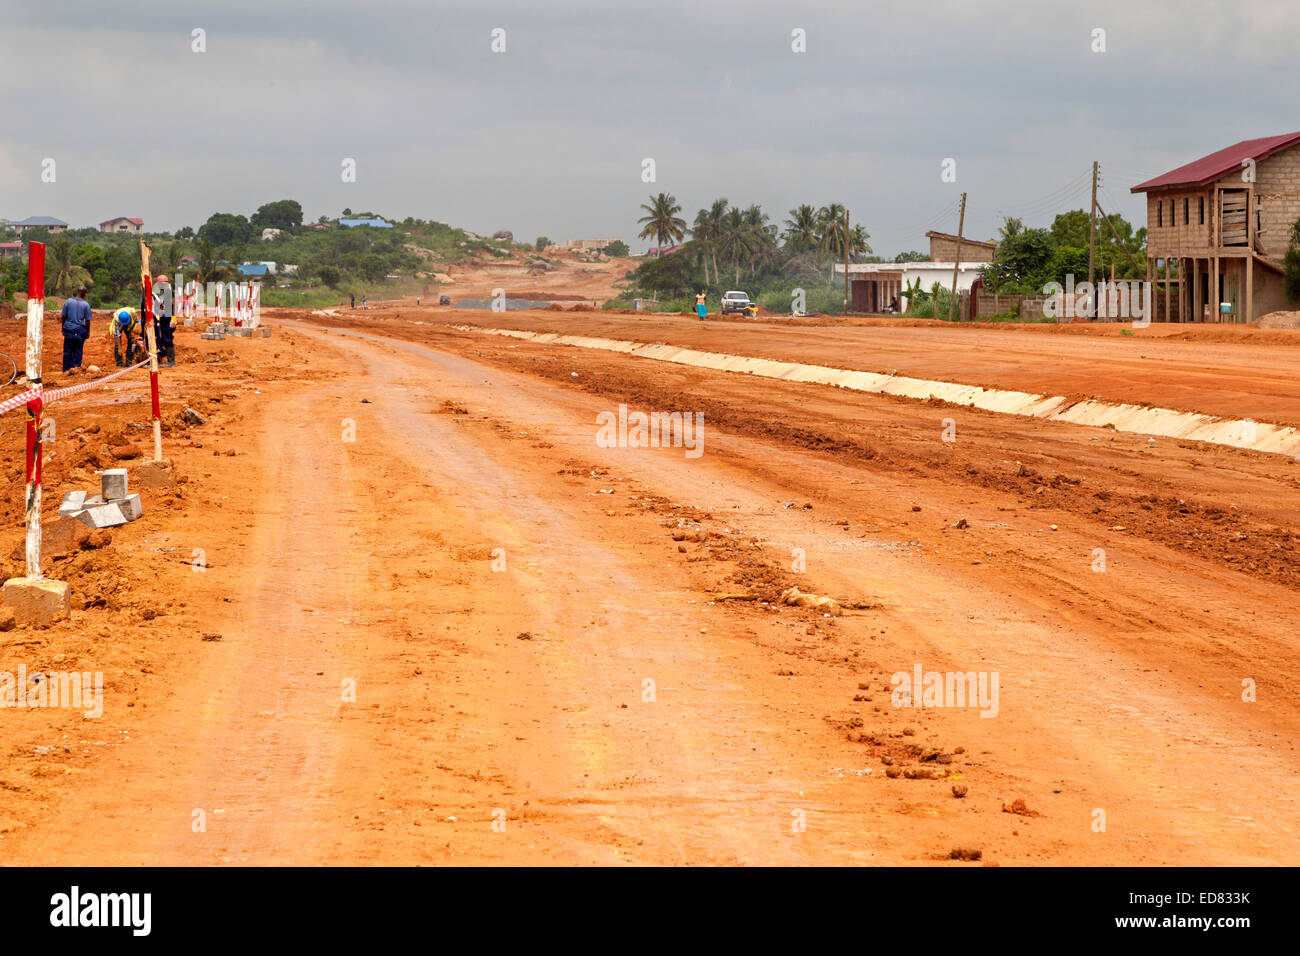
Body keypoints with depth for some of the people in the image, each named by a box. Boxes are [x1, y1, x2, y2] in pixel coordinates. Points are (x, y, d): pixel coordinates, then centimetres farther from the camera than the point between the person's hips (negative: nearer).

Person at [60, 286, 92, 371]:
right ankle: (76, 367, 4)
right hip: (80, 330, -1)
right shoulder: (86, 305, -5)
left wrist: (63, 327, 14)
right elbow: (87, 320, -2)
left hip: (69, 329, 1)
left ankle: (66, 369, 10)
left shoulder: (68, 302, -2)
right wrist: (88, 331, 9)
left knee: (67, 350, 8)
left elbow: (64, 316, 2)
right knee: (78, 351, 6)